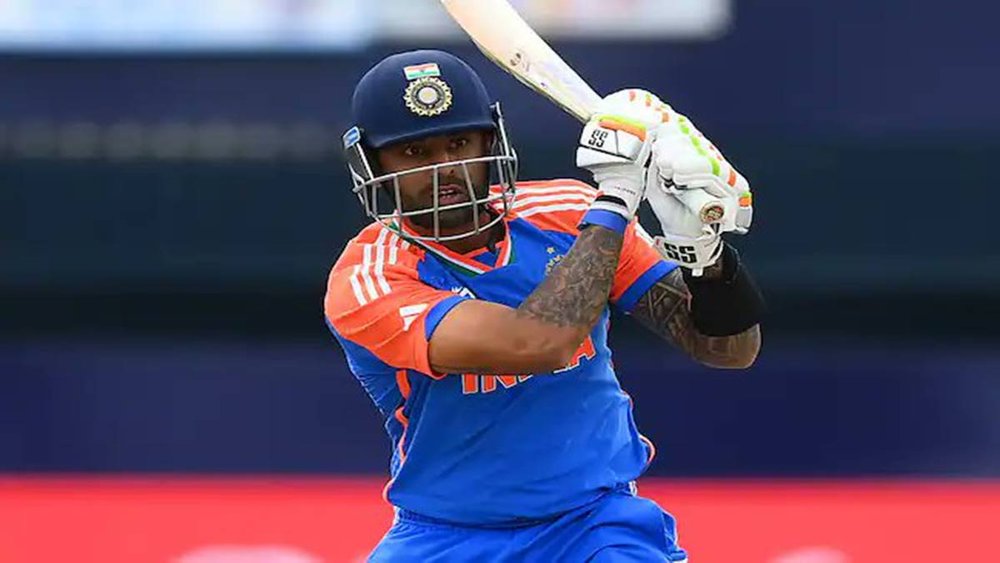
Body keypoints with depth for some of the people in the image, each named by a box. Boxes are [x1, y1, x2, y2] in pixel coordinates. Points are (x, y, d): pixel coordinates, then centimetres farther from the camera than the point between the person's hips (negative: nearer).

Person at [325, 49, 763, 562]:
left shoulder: (567, 213, -4)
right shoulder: (365, 282, -15)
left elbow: (733, 350, -3)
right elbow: (537, 344, -30)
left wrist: (701, 245, -22)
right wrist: (614, 201, -23)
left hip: (595, 522, 1)